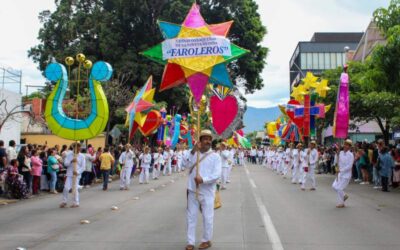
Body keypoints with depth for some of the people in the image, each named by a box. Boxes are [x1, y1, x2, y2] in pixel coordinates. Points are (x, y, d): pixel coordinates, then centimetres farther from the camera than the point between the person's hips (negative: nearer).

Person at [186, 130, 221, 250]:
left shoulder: (215, 156, -4)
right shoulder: (193, 153, 7)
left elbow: (217, 174, -11)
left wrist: (203, 179, -24)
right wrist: (193, 151, -11)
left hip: (207, 192, -3)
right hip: (192, 191, 3)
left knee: (207, 217, 6)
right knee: (191, 217, 8)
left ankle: (206, 240, 23)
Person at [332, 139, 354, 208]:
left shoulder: (351, 155, -15)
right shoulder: (341, 152, 3)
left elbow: (349, 166, -19)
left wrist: (341, 170, -21)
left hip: (346, 174, -7)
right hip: (340, 173, 7)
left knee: (340, 188, -5)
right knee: (334, 186, 5)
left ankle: (341, 203, 12)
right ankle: (344, 196, 27)